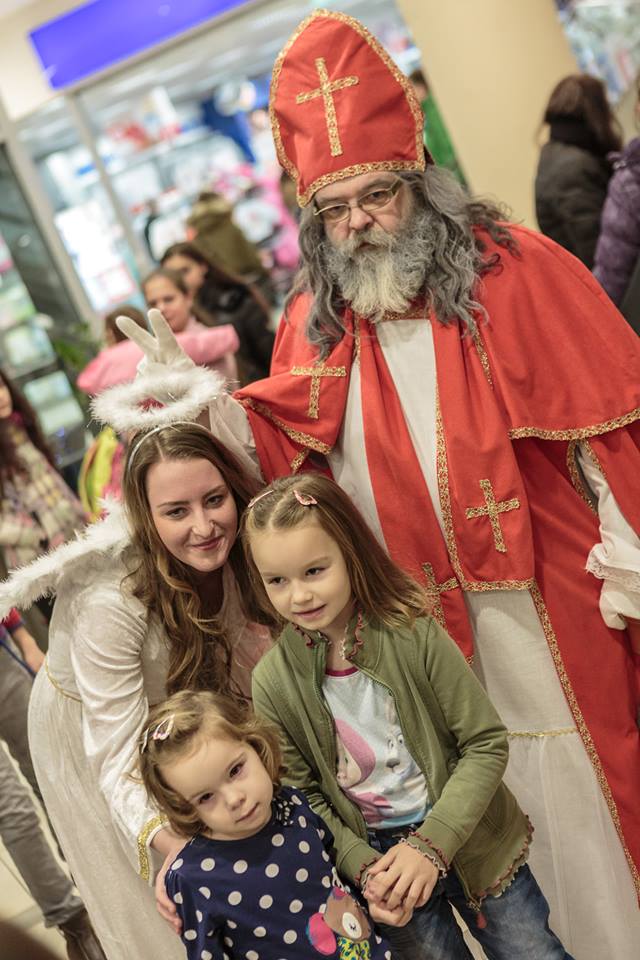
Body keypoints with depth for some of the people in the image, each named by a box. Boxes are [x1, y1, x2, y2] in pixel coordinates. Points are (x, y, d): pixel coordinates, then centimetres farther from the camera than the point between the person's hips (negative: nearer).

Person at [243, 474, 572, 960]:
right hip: (380, 856, 1)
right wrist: (364, 868, -16)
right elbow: (304, 798, -3)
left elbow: (487, 744, -13)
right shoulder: (273, 683, -12)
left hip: (466, 837, -1)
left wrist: (432, 843, -20)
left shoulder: (414, 634, -18)